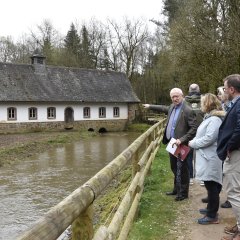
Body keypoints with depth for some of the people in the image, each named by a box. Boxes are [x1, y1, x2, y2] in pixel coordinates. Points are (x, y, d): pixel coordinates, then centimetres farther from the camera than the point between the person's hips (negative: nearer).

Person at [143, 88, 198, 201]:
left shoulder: (188, 111, -18)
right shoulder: (172, 107, 8)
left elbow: (194, 128, -20)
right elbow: (164, 108, 30)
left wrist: (182, 140, -25)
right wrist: (150, 106, 37)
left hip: (181, 145, -8)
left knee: (183, 170, 5)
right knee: (174, 169, 20)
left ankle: (183, 193, 18)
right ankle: (176, 189, 35)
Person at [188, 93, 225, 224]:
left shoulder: (214, 119, -18)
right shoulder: (209, 117, 16)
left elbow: (208, 138, -25)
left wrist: (193, 143, -13)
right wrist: (194, 141, 4)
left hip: (210, 159, -10)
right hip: (206, 157, 10)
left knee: (212, 186, -2)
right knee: (211, 186, 19)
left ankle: (212, 216, 7)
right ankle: (211, 208, 32)